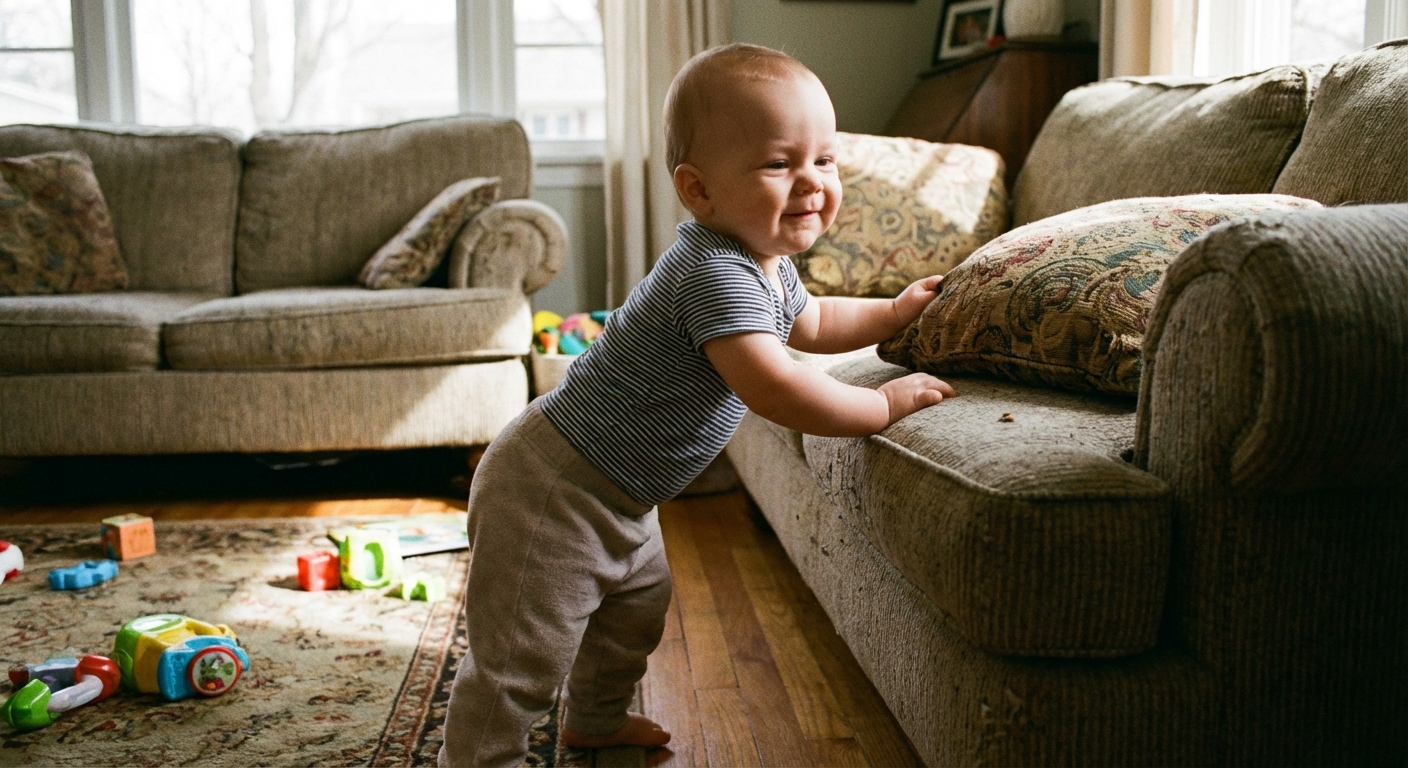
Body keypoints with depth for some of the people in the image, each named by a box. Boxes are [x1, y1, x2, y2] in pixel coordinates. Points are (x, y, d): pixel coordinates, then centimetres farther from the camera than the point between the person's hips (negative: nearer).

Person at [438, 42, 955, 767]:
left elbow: (812, 322, 27)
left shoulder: (768, 261, 5)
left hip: (615, 493, 11)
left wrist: (896, 310, 21)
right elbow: (773, 387, -40)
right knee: (523, 655, -5)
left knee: (638, 605, 29)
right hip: (554, 491, -11)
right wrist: (885, 403, -27)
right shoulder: (717, 273, -30)